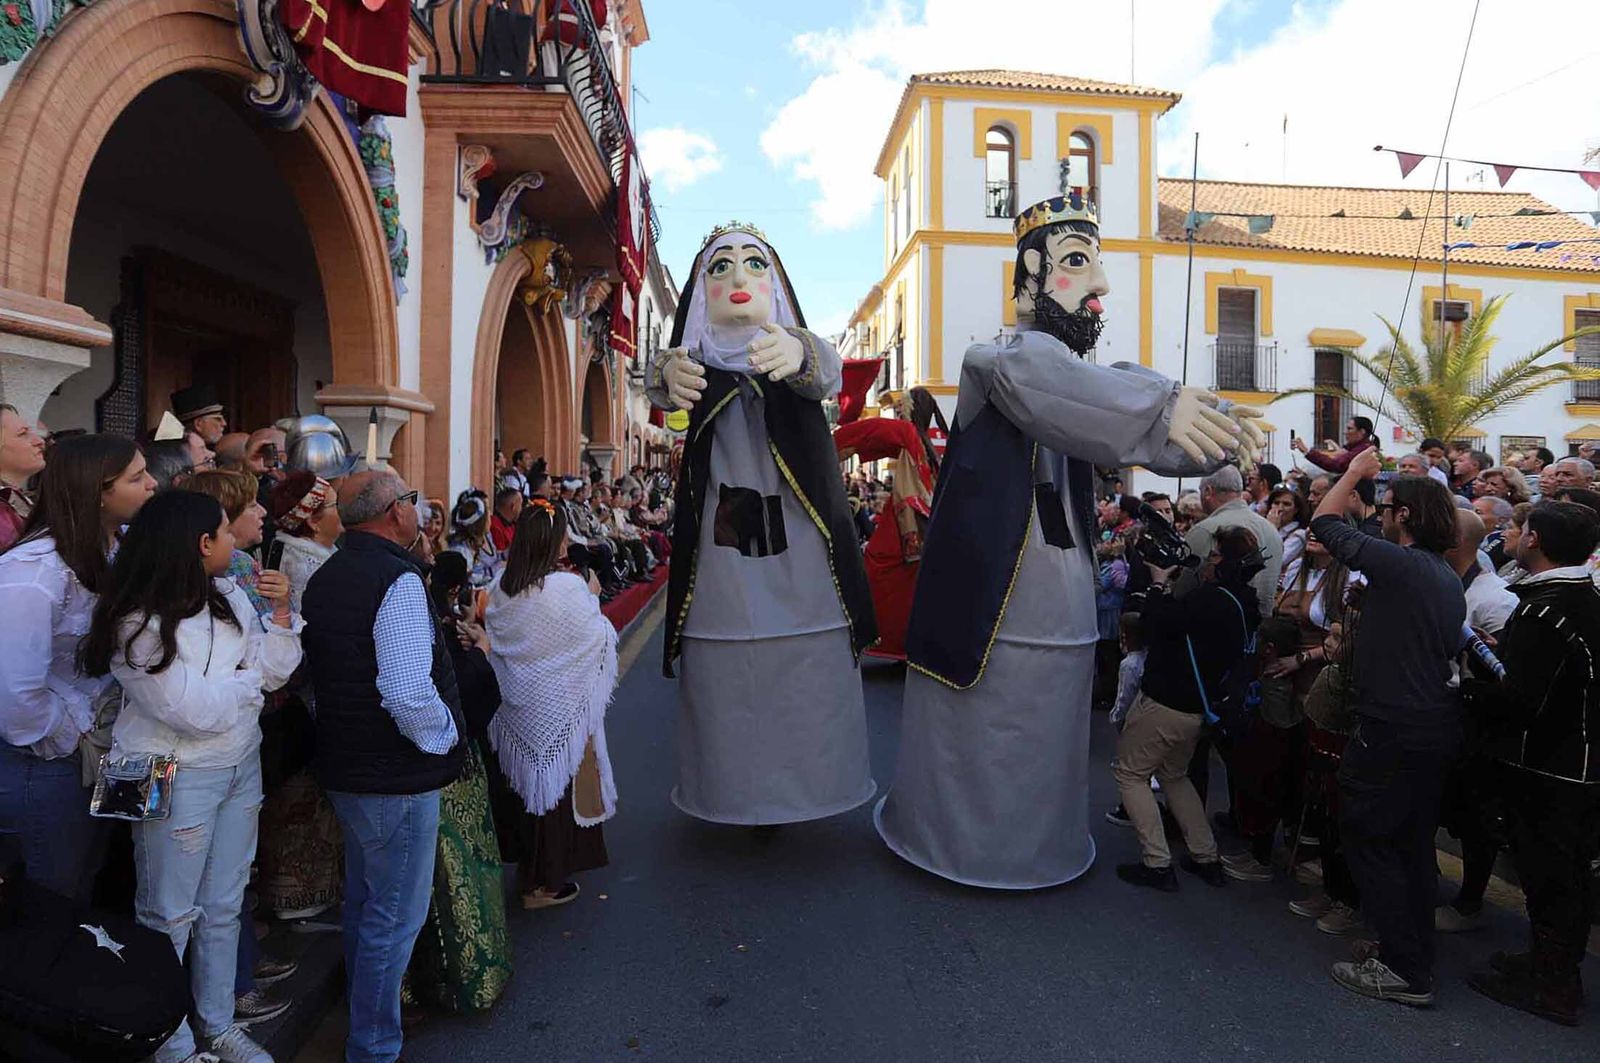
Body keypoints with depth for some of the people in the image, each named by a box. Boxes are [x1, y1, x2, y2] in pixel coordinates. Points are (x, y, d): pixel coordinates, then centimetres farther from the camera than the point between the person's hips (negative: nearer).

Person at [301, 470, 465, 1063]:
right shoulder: (396, 579, -23)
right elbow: (410, 691, -30)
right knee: (395, 918, 5)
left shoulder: (327, 576, 7)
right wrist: (443, 738, -13)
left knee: (362, 902, 26)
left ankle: (362, 1011, 45)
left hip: (345, 764, 10)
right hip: (396, 775, -10)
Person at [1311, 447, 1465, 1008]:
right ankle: (1416, 956, 29)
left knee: (1368, 838, 2)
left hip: (1392, 730, -9)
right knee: (1413, 842, 18)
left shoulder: (1397, 563, -18)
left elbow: (1325, 521, -8)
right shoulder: (1448, 577, 11)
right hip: (1436, 725, 9)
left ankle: (1404, 969, 7)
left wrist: (1354, 473, 8)